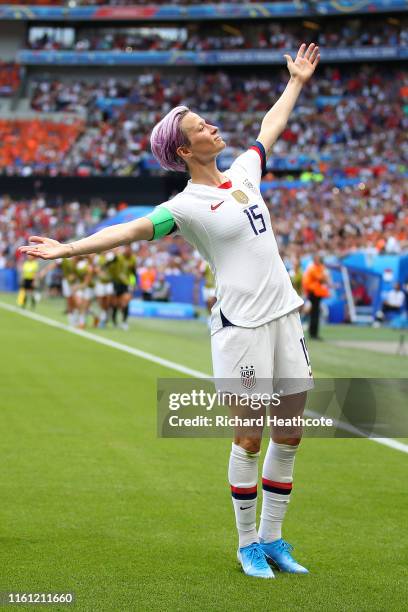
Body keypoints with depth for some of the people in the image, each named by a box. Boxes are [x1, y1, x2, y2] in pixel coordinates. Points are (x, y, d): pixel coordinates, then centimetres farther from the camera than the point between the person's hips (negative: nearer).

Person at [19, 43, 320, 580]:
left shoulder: (243, 171, 12)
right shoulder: (188, 205, -8)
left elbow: (271, 127, 28)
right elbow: (132, 230, -16)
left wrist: (297, 82, 40)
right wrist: (69, 248, -26)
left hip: (284, 315, 7)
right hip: (241, 327, -7)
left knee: (289, 434, 8)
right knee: (250, 437, -3)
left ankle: (272, 537, 18)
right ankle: (247, 542, 10)